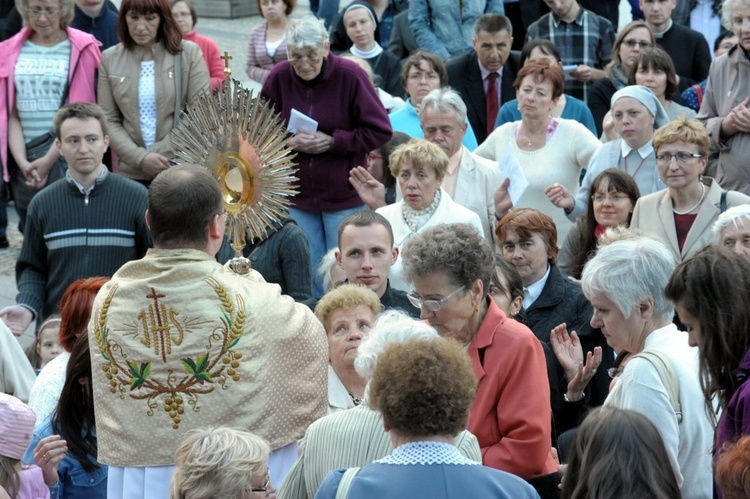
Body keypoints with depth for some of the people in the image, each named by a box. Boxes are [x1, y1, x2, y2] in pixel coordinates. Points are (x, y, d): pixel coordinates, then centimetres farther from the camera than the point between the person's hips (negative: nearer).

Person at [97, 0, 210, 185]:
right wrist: (140, 158, -10)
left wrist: (172, 158, -10)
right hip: (131, 172, 2)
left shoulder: (189, 53, 0)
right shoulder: (110, 59, 6)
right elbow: (108, 121, 4)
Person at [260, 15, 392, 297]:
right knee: (308, 274, 8)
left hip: (344, 194, -3)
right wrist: (289, 143, -13)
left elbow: (380, 132, -8)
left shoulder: (350, 76, -11)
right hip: (297, 195, 3)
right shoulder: (279, 78, -3)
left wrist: (333, 141, -16)